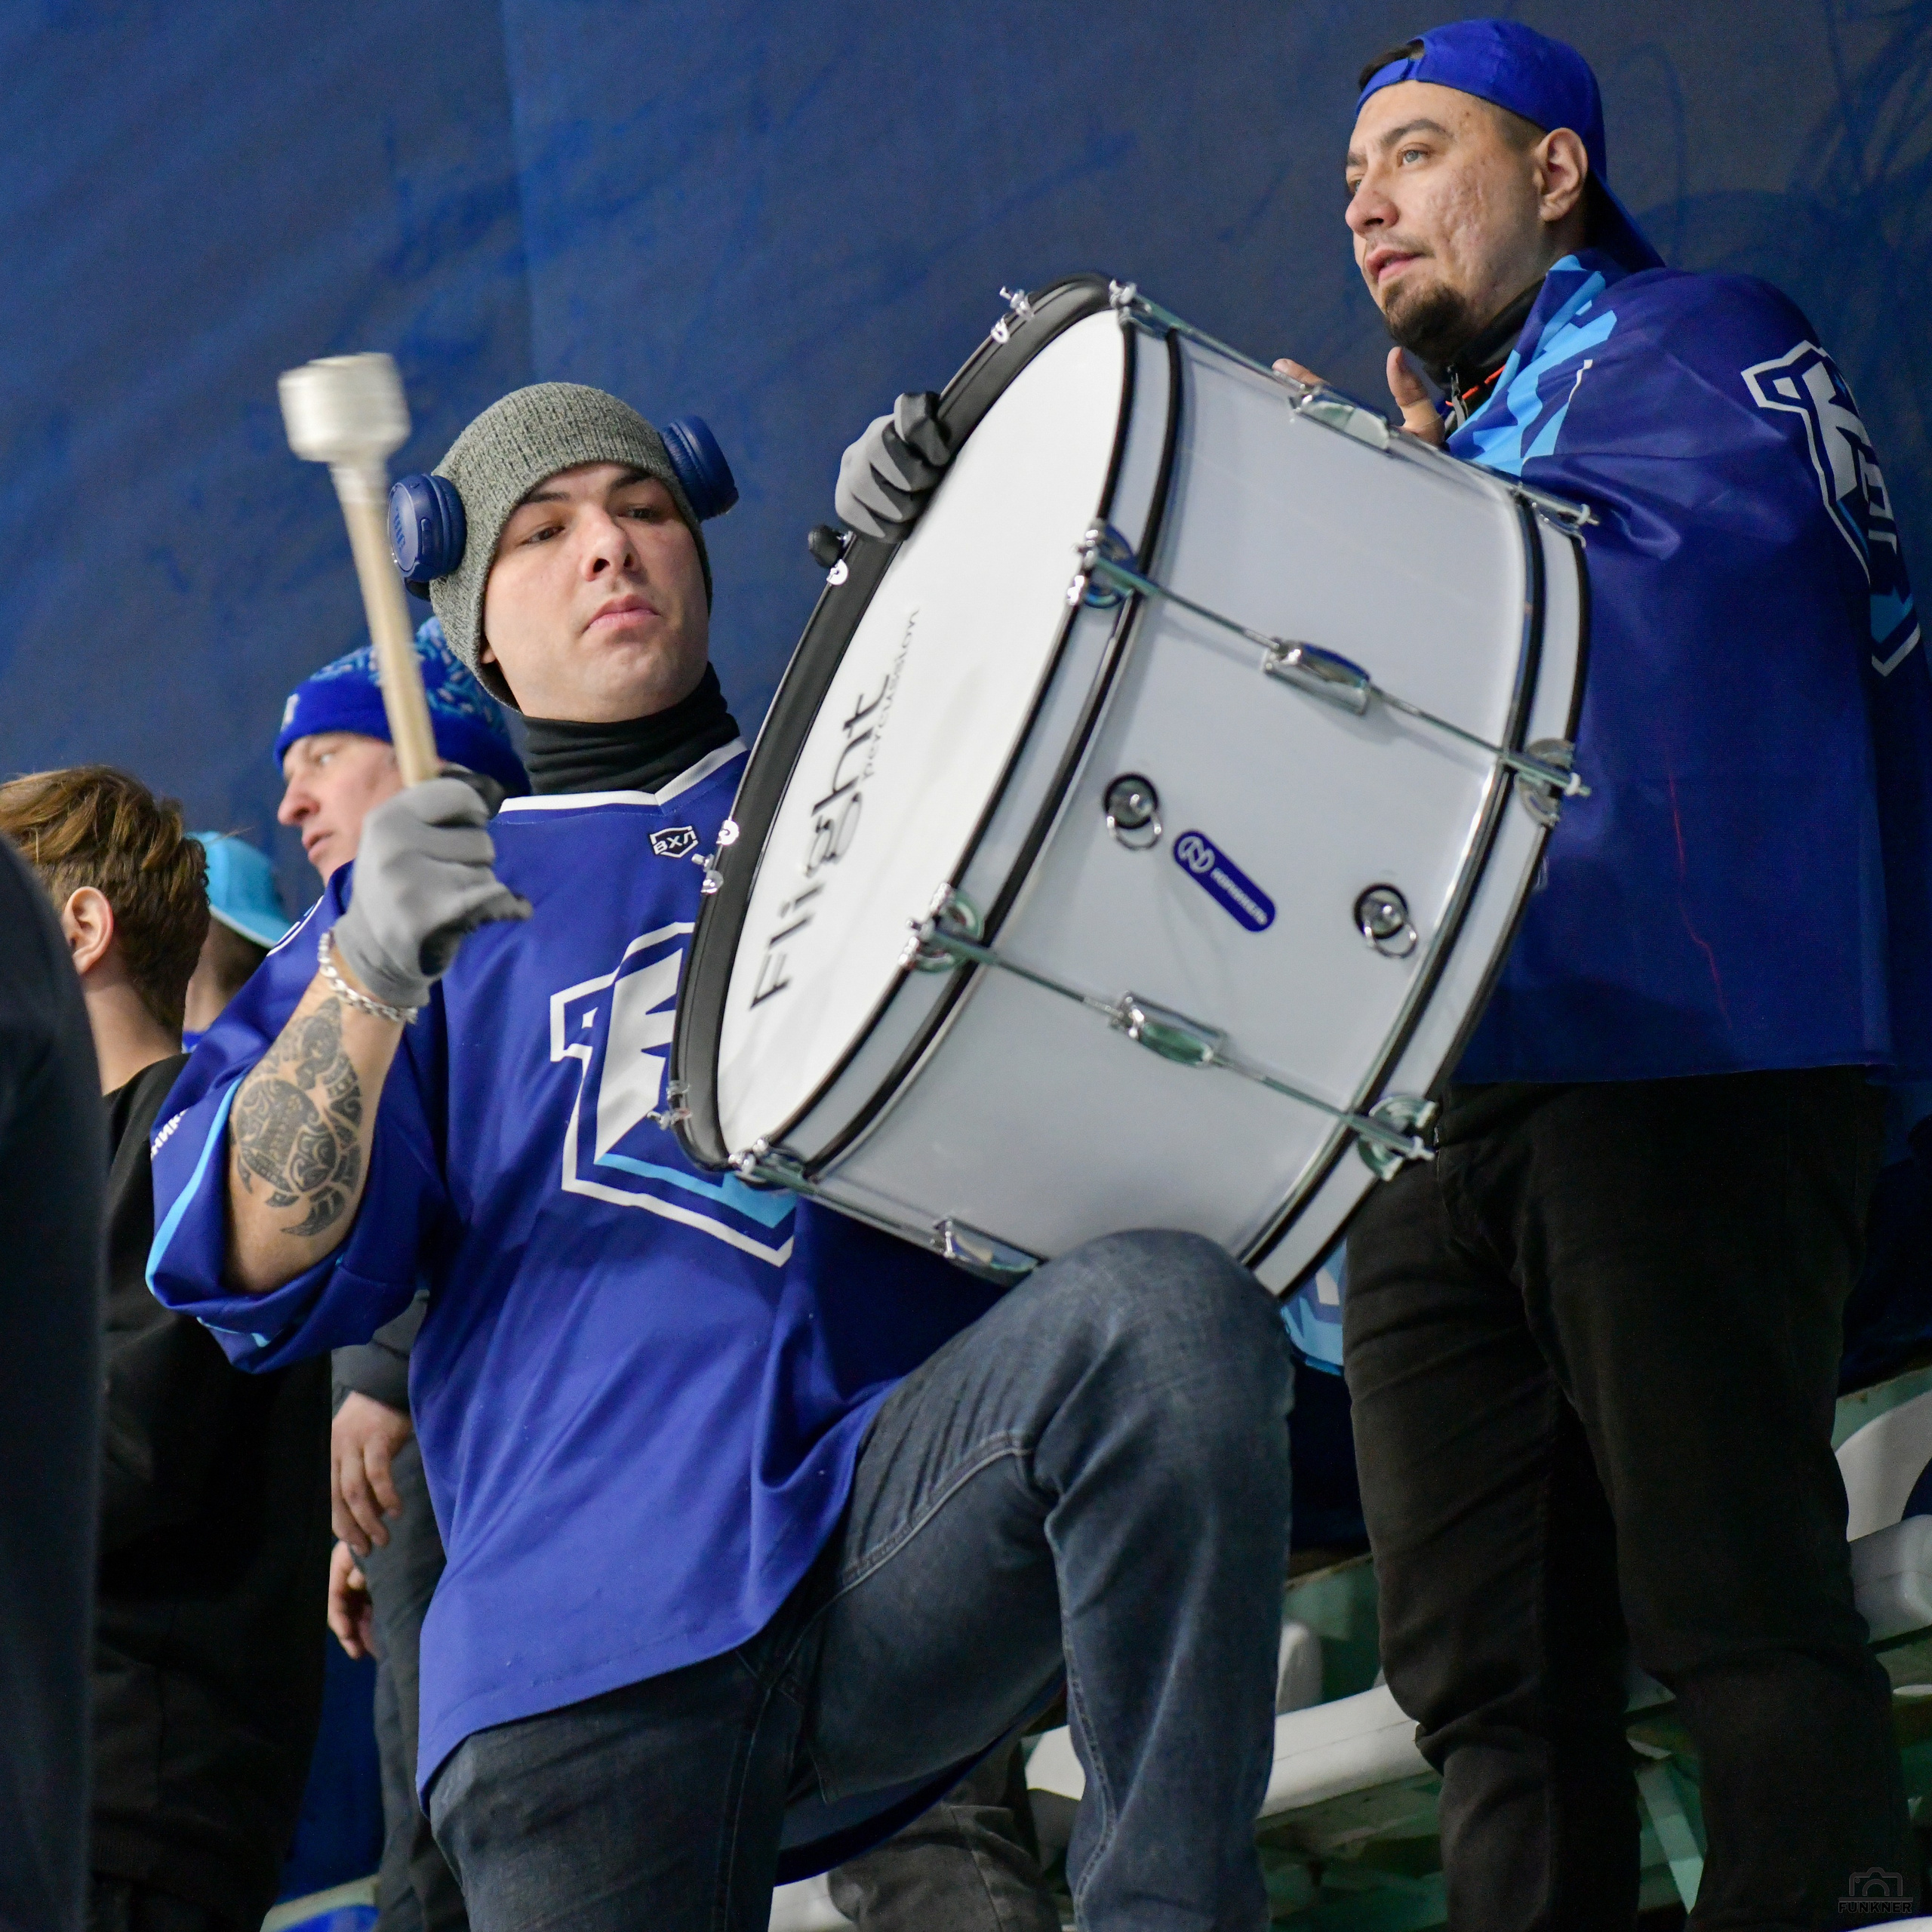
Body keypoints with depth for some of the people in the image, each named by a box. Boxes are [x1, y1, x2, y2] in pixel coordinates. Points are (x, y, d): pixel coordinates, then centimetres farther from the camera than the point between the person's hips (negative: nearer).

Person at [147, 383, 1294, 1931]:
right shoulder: (460, 893, 20)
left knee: (1165, 1309, -29)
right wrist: (369, 977, -13)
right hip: (586, 1647, 0)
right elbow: (259, 1268, 7)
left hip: (899, 1526, 0)